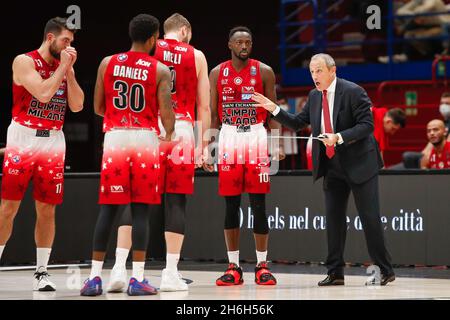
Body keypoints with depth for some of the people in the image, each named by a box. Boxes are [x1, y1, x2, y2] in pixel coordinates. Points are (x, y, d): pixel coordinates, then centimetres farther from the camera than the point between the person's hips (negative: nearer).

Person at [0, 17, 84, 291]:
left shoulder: (66, 67, 11)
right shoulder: (25, 62, -6)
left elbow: (77, 106, 2)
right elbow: (43, 93, -20)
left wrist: (70, 71, -4)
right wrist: (62, 67, -11)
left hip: (53, 142, 5)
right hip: (23, 139, -4)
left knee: (47, 210, 3)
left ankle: (42, 272, 10)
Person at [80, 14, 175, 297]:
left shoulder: (108, 63, 7)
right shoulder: (160, 70, -1)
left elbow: (98, 108, 10)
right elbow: (166, 113, -7)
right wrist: (169, 135, 13)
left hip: (115, 138, 2)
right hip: (145, 139, -2)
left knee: (108, 209, 5)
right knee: (141, 211, 1)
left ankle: (95, 278, 3)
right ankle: (137, 279, -1)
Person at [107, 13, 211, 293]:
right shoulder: (196, 56, 10)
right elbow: (204, 107, 8)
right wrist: (203, 144, 12)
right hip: (182, 130, 0)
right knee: (176, 202, 3)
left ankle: (120, 268, -4)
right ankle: (171, 274, 3)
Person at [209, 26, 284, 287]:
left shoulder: (264, 72, 2)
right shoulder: (217, 73, 7)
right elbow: (213, 114, 10)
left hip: (257, 138, -2)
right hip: (229, 139, 2)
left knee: (258, 205, -2)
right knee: (231, 205, 3)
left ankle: (262, 265, 5)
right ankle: (234, 267, 8)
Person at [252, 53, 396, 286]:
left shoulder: (353, 92, -12)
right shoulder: (314, 96, 8)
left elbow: (367, 125, -15)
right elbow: (297, 123, 13)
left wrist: (339, 137, -25)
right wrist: (273, 109, 0)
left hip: (359, 163, -6)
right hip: (332, 166, 6)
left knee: (369, 217, -4)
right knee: (333, 218, 6)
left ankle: (385, 271, 5)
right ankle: (335, 273, 11)